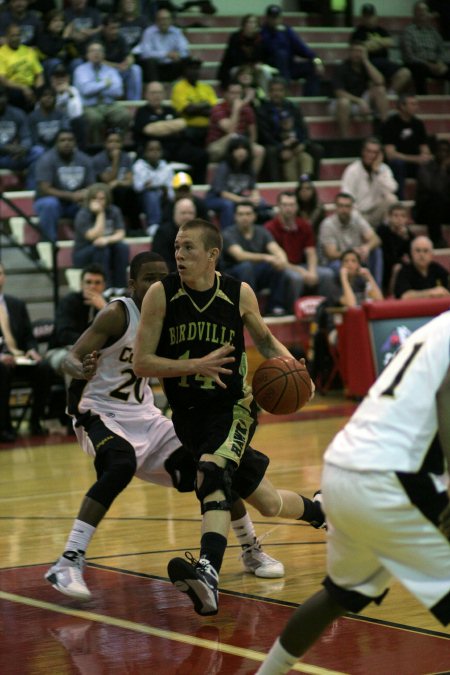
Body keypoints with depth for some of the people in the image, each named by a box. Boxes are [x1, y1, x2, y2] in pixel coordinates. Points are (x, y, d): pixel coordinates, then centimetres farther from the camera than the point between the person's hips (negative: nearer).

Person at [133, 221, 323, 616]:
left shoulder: (240, 294, -6)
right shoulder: (161, 295, -9)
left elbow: (264, 339, 13)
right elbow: (140, 363, -11)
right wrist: (195, 365, -25)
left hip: (233, 406, -2)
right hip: (187, 415, 2)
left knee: (213, 474, -33)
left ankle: (208, 574, -50)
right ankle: (317, 509, 39)